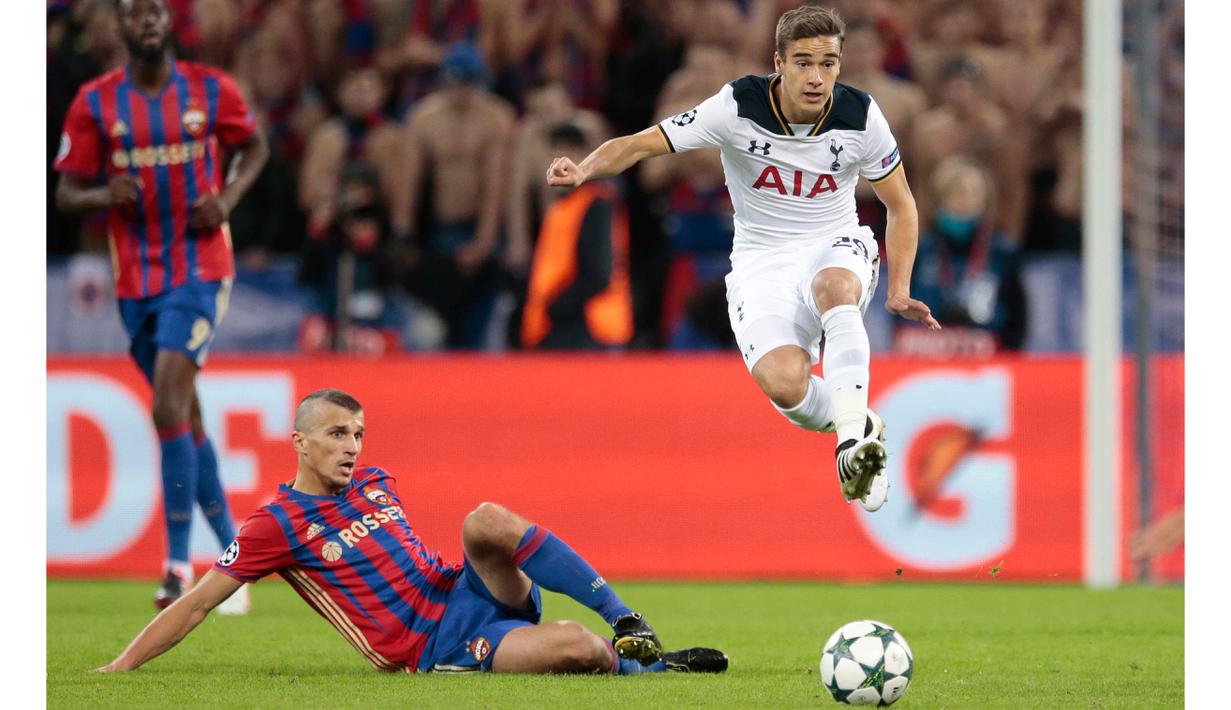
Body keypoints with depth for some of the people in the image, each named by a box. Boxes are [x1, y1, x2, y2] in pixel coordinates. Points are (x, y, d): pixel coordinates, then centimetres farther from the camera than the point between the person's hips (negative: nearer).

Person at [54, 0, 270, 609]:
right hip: (136, 279, 3)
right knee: (184, 416, 11)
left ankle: (179, 562, -17)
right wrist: (106, 195, -19)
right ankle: (231, 549, 27)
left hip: (200, 268, -3)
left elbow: (253, 147, 15)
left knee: (170, 407, -19)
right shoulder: (95, 104, 1)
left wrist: (227, 199, -4)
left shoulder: (211, 90, -2)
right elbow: (67, 193, 4)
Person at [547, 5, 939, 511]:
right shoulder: (739, 108, -15)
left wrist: (899, 290, -3)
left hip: (834, 247, 1)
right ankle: (861, 428, 2)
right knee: (783, 384, -31)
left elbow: (901, 206, 6)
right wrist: (584, 170, -37)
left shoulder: (859, 118, -9)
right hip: (761, 262, -1)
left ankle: (854, 441, -39)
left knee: (836, 284, -41)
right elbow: (640, 144, -16)